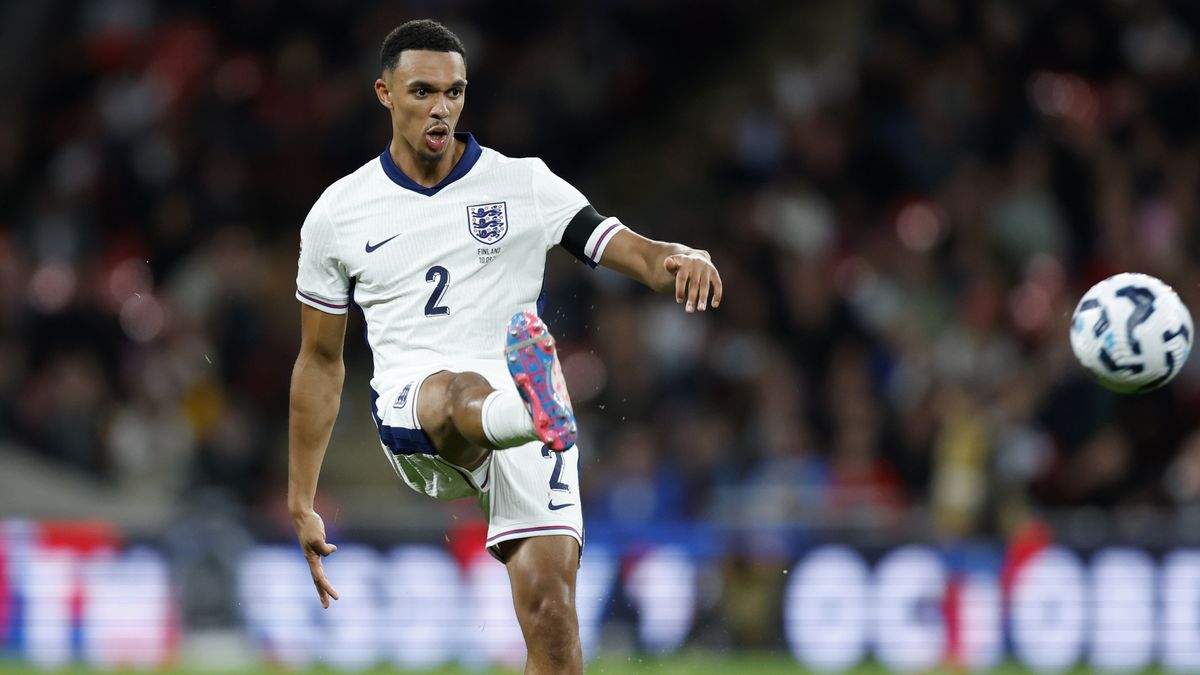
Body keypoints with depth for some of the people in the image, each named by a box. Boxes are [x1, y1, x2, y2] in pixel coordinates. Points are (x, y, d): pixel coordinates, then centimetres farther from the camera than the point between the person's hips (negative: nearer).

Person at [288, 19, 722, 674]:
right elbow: (319, 361, 18)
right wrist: (301, 504, 17)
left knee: (548, 607, -16)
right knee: (458, 393, -39)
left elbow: (630, 250, 1)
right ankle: (530, 413, -75)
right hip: (410, 415, -1)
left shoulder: (524, 186, 10)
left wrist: (678, 259, -24)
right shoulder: (337, 214, 12)